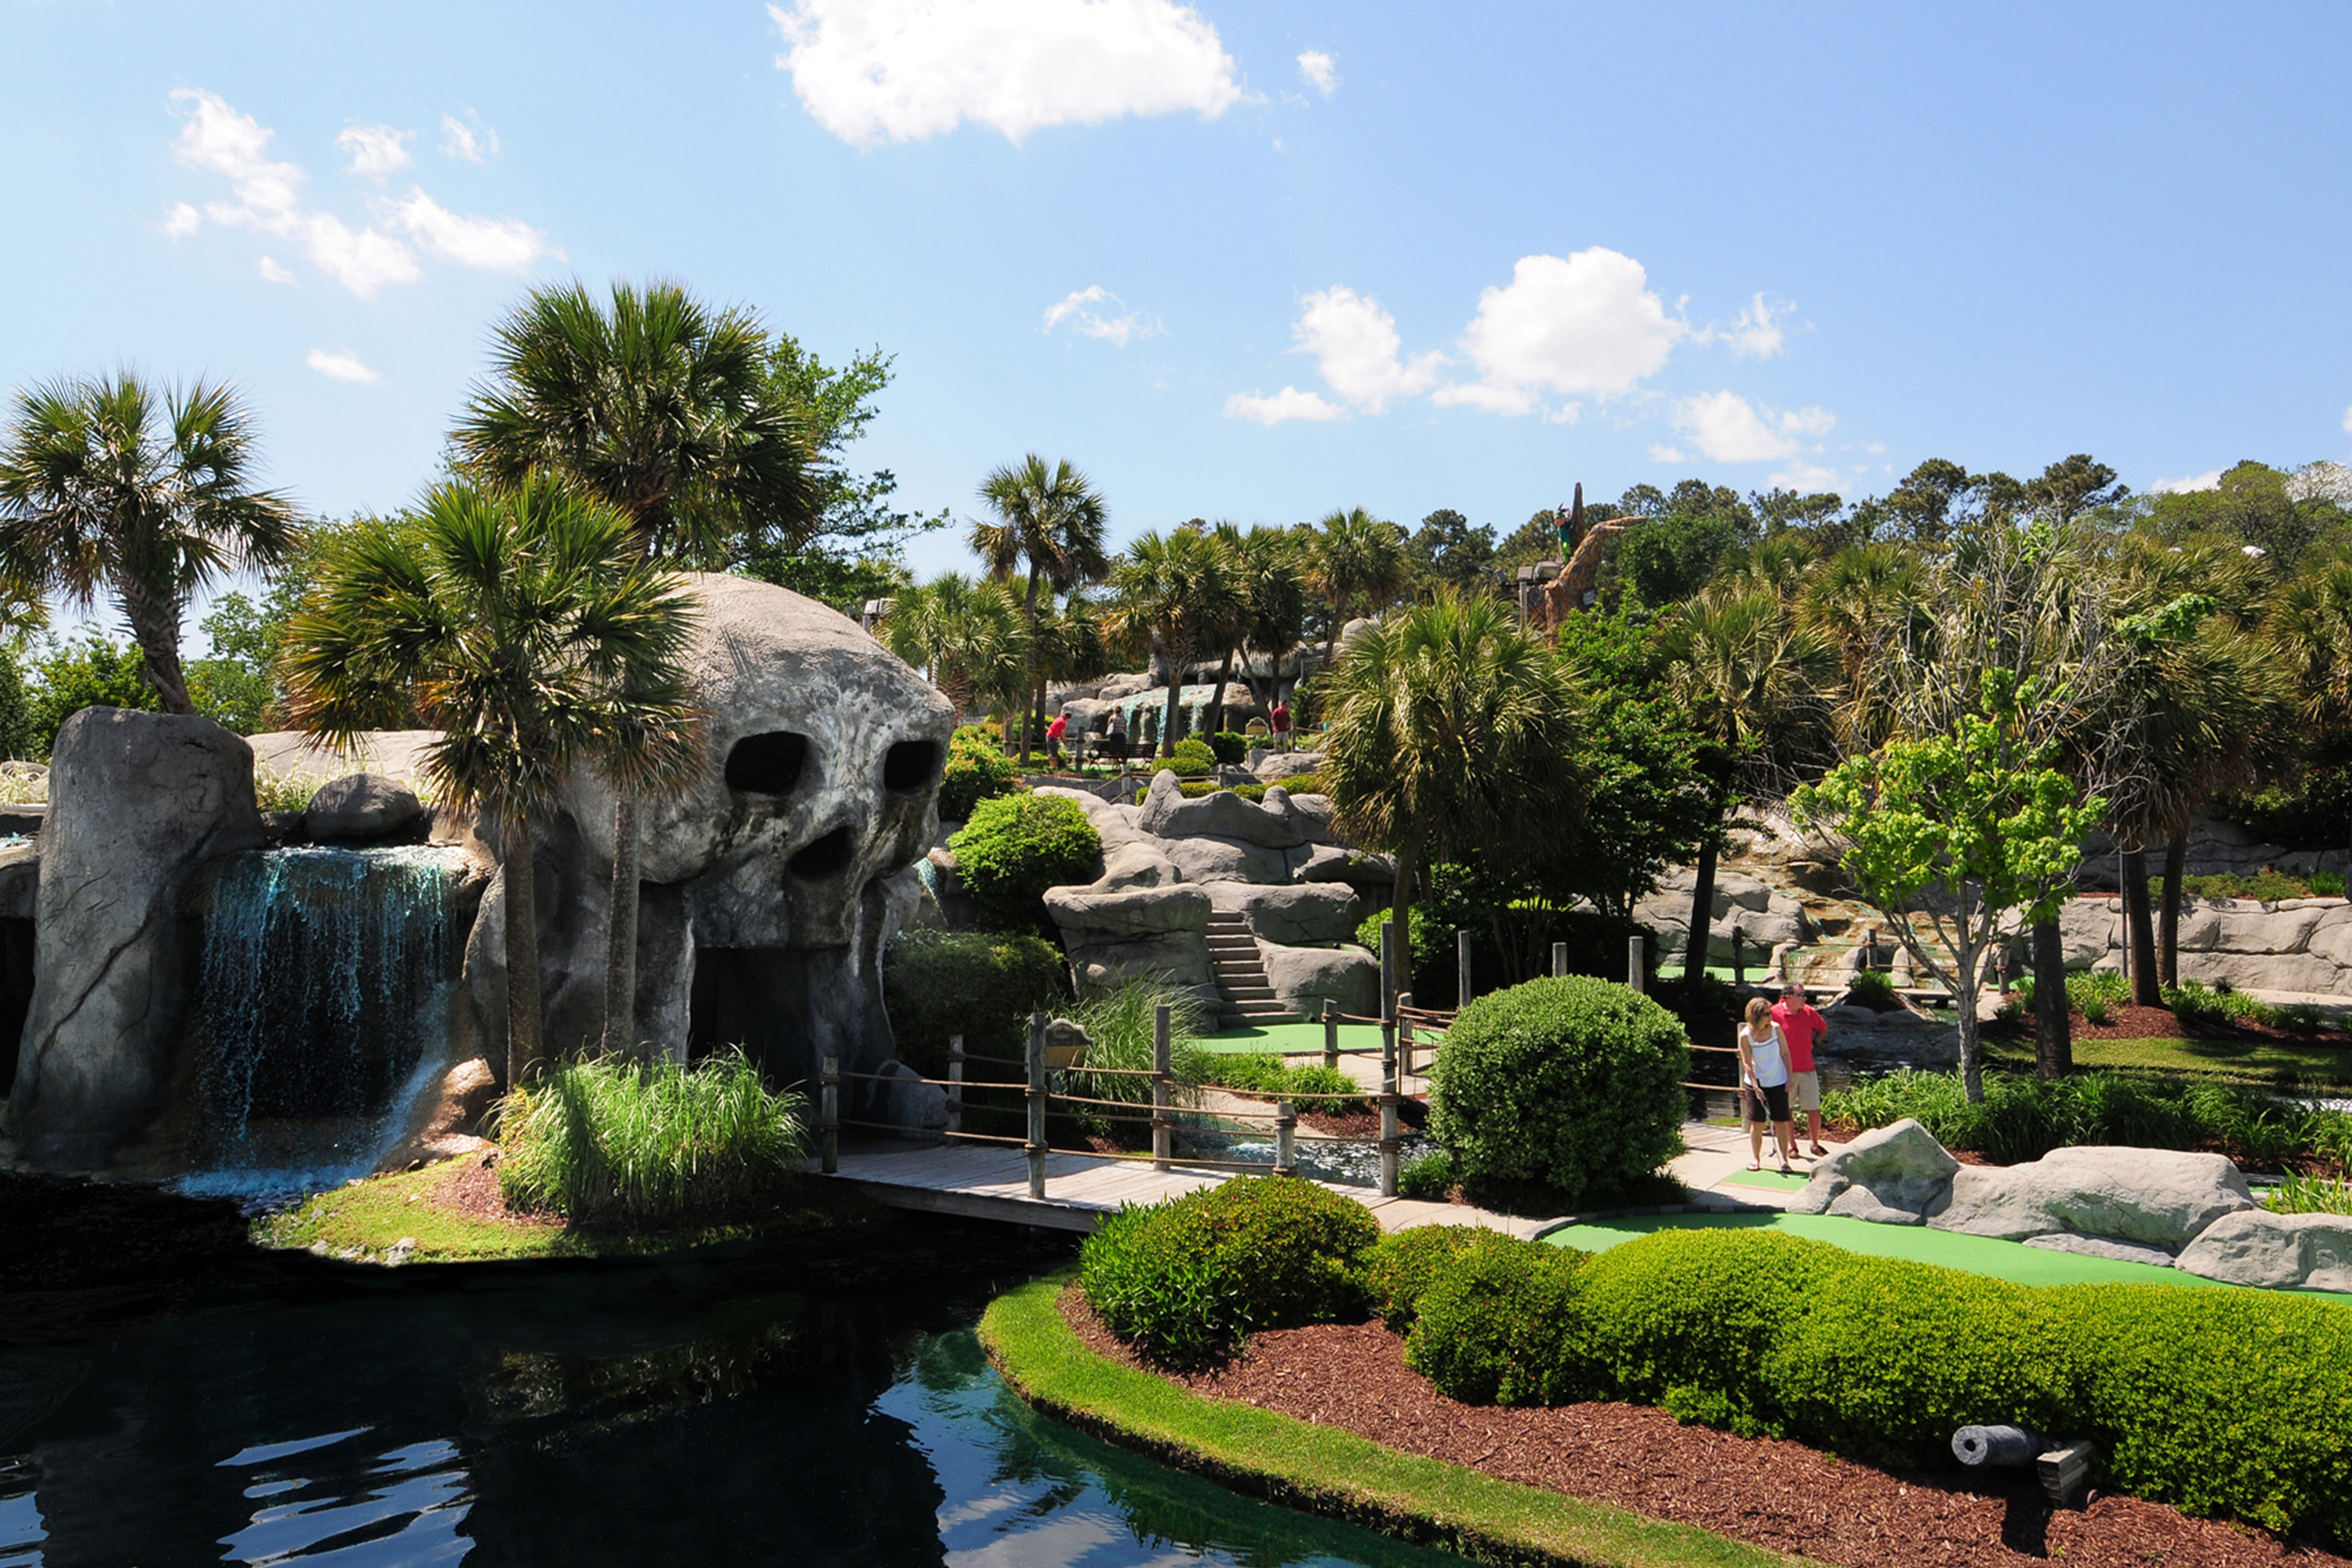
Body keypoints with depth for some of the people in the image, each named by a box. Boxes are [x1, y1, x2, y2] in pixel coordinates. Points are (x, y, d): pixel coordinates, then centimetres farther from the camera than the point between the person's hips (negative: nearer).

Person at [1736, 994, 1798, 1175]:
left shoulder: (1775, 1028, -8)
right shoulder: (1745, 1035, -13)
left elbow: (1785, 1053, 1)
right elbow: (1747, 1063, -11)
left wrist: (1790, 1078, -2)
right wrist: (1755, 1086, -16)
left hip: (1778, 1083, 1)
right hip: (1756, 1084, -1)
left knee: (1781, 1122, -1)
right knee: (1757, 1123, 3)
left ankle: (1784, 1159, 7)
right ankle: (1755, 1158, 17)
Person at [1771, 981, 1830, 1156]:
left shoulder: (1809, 1012, 2)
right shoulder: (1775, 1013, -11)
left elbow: (1823, 1030, 21)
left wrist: (1813, 1044, 9)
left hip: (1807, 1070, 3)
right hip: (1785, 1071, -3)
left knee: (1814, 1110, 6)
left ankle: (1815, 1144, 24)